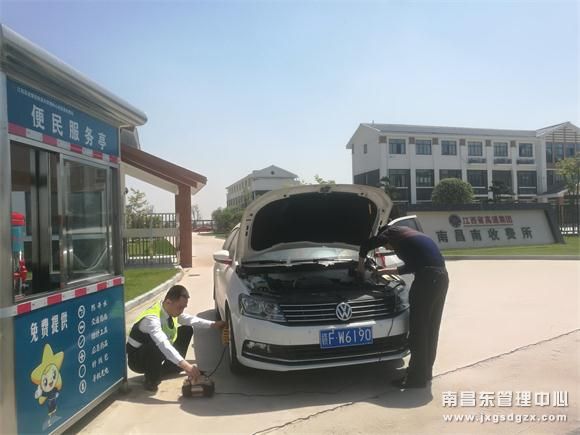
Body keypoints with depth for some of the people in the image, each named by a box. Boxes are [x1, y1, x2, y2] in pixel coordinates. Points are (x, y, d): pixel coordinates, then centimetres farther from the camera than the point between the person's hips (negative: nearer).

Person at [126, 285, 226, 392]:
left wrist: (213, 324, 0)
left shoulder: (172, 311, -11)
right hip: (137, 359, -8)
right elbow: (162, 344, -49)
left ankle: (171, 366, 9)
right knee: (157, 345, -40)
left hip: (156, 354, 8)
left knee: (187, 329, 2)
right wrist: (185, 365, -57)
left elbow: (190, 319, 7)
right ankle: (151, 380, -14)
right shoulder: (152, 318, -36)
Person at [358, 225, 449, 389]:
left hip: (427, 278, -9)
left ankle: (417, 377, 4)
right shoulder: (408, 234, 33)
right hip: (441, 276, 9)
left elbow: (366, 245, 14)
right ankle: (426, 371, 27)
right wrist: (390, 271, 49)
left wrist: (361, 263, 31)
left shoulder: (392, 232, 11)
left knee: (418, 329, -2)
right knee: (430, 327, 17)